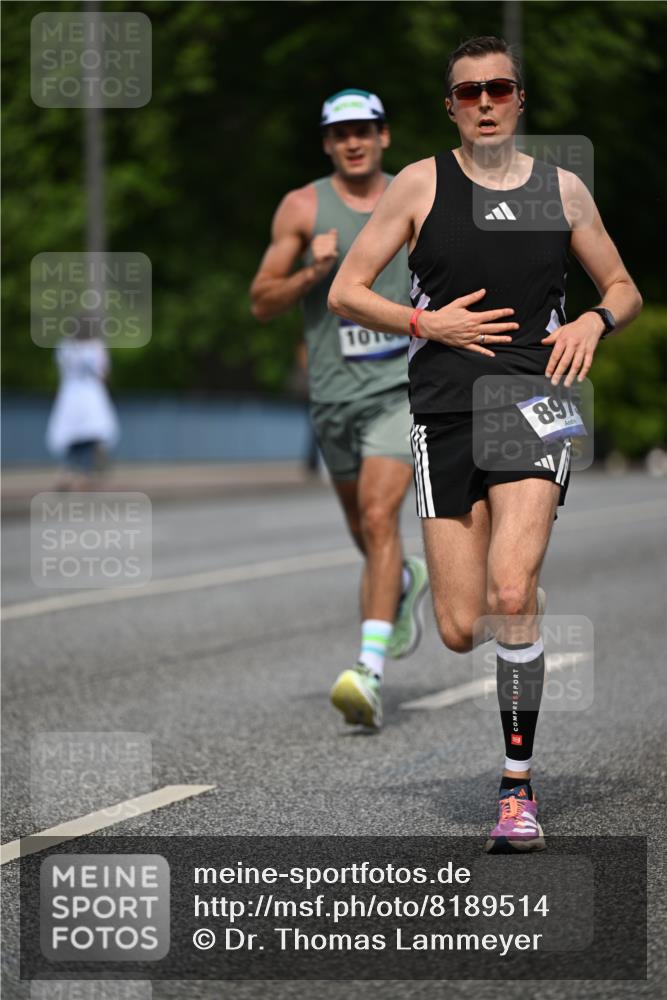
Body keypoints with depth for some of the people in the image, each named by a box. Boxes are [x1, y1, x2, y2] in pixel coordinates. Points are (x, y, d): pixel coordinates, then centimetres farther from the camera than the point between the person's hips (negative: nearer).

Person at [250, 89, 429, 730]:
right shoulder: (302, 208, -1)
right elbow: (262, 303, -2)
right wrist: (312, 273, -18)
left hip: (401, 387, -2)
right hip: (334, 390, 2)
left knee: (379, 517, -18)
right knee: (363, 527, 19)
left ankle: (369, 668, -27)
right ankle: (406, 582, 53)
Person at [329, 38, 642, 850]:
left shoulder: (562, 189, 10)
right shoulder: (421, 184, 6)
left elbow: (624, 289, 21)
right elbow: (345, 293, 7)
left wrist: (595, 320, -1)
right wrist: (426, 323, -7)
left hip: (535, 399, 0)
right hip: (445, 410, 1)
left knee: (511, 594, -21)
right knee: (460, 630, -4)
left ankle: (518, 787, -12)